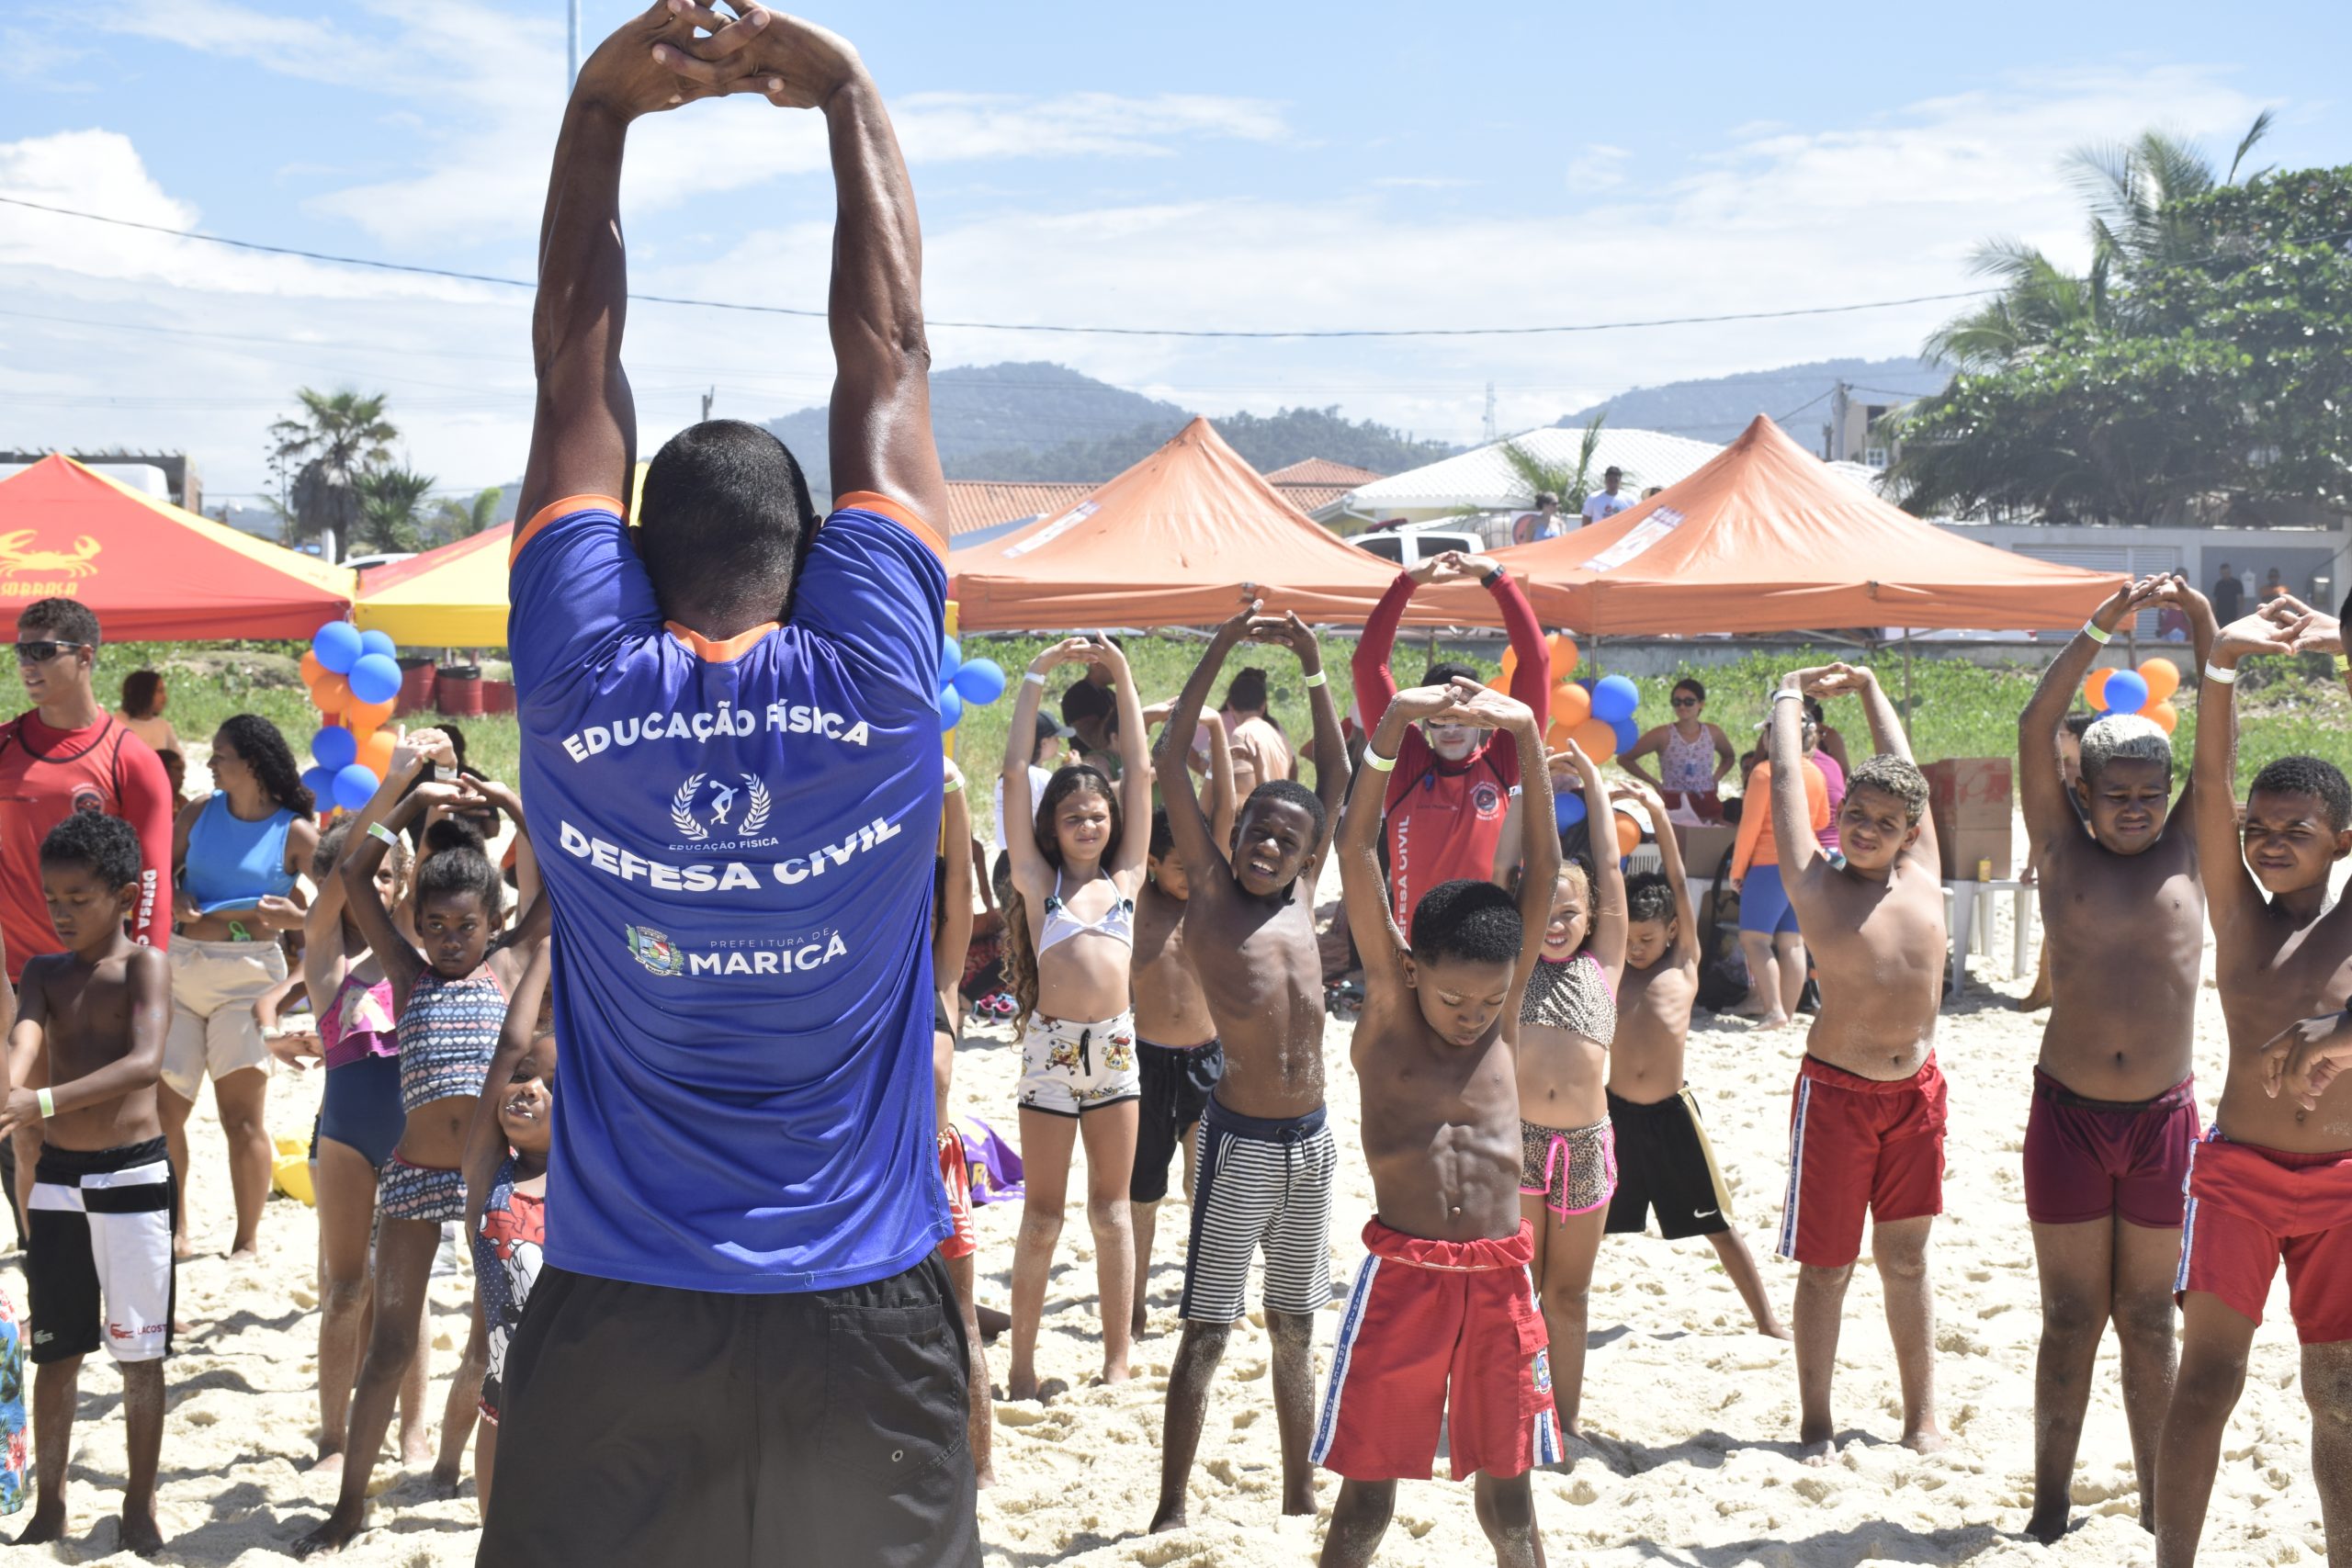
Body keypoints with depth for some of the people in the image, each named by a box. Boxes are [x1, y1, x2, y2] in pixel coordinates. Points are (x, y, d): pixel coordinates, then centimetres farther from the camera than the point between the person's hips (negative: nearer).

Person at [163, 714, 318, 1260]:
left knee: (243, 1116, -6)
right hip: (178, 967, 5)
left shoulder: (296, 834, -5)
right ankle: (175, 1230, 19)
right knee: (161, 1108, 4)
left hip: (247, 974, -5)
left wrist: (289, 915, -26)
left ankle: (248, 1241, 5)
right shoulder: (200, 813, 8)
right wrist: (174, 900, -8)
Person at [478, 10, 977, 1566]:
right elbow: (888, 360, 0)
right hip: (861, 1319, 0)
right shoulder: (874, 685, -9)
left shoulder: (583, 690, -8)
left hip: (615, 1320, 1)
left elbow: (577, 366, 2)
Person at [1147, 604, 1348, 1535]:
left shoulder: (1300, 898, 8)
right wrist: (1220, 652, -14)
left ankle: (1300, 1496, 24)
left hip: (1311, 1140, 5)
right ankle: (1171, 1509, 1)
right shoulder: (1211, 891, -4)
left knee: (1295, 1329, 14)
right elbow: (1171, 767, -11)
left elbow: (1335, 777, 13)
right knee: (1206, 1332, -3)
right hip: (1241, 1137, -5)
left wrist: (1312, 666, 9)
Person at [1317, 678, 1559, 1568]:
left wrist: (1524, 733, -7)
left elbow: (1542, 865, 1)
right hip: (1402, 1271, -3)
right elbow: (1356, 853, -10)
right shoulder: (1386, 1004, -1)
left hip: (1499, 1277, 3)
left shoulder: (1505, 1007, 6)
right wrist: (1398, 721, -18)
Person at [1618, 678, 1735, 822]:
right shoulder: (1663, 735, -5)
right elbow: (1624, 759, 0)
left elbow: (1728, 757, 27)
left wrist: (1716, 778, 9)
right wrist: (1654, 782, -4)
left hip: (1707, 805, 3)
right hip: (1673, 805, -3)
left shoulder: (1713, 733, 5)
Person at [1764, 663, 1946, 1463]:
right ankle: (1816, 1425, 10)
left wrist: (1869, 688, 24)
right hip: (1837, 1090, -4)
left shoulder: (1922, 876, 4)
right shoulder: (1816, 884, -5)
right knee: (1826, 1266, 2)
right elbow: (1786, 781, 1)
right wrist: (1791, 695, 16)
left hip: (1917, 1090, 4)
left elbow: (1903, 768, 15)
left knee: (1906, 1257, 12)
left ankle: (1921, 1416, 20)